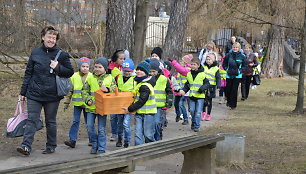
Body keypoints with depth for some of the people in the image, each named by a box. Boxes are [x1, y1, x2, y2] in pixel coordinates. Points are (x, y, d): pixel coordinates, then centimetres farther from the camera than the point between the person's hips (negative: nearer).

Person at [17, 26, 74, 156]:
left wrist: (58, 67, -14)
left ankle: (51, 146, 20)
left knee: (51, 121, 10)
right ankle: (26, 146, -11)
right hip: (34, 94, 1)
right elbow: (28, 73, 8)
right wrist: (23, 92, 7)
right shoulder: (35, 53, 4)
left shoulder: (61, 55, 1)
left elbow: (70, 72, 5)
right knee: (32, 119, -6)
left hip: (52, 95, -1)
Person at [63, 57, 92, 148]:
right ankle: (72, 140, -2)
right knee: (75, 121, -2)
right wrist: (67, 102, 8)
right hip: (77, 103, 0)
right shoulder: (74, 76, 1)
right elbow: (70, 90, 7)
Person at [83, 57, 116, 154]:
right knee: (89, 126, 1)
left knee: (102, 129, 1)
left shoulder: (110, 78, 2)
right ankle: (95, 144, 19)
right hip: (91, 106, 2)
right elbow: (85, 91, 8)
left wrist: (107, 90, -17)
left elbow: (115, 90, 2)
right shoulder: (90, 78, 5)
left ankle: (101, 148, 10)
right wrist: (88, 100, -7)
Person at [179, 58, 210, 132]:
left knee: (198, 112, -3)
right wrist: (184, 90, 3)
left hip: (200, 96, -4)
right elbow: (187, 85, 19)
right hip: (192, 96, 4)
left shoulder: (202, 74, -6)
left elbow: (207, 84, -4)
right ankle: (193, 123, 27)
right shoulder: (189, 74, 9)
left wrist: (202, 88, -21)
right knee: (192, 111, 7)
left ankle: (197, 126, 4)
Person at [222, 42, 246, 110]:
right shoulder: (228, 55, 1)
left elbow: (244, 66, 7)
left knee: (234, 90, -4)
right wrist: (227, 69, -3)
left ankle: (233, 104, 5)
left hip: (237, 76, -1)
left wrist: (240, 71, -7)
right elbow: (224, 64, 11)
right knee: (228, 89, 4)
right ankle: (228, 100, 31)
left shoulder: (242, 56, -1)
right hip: (229, 75, 1)